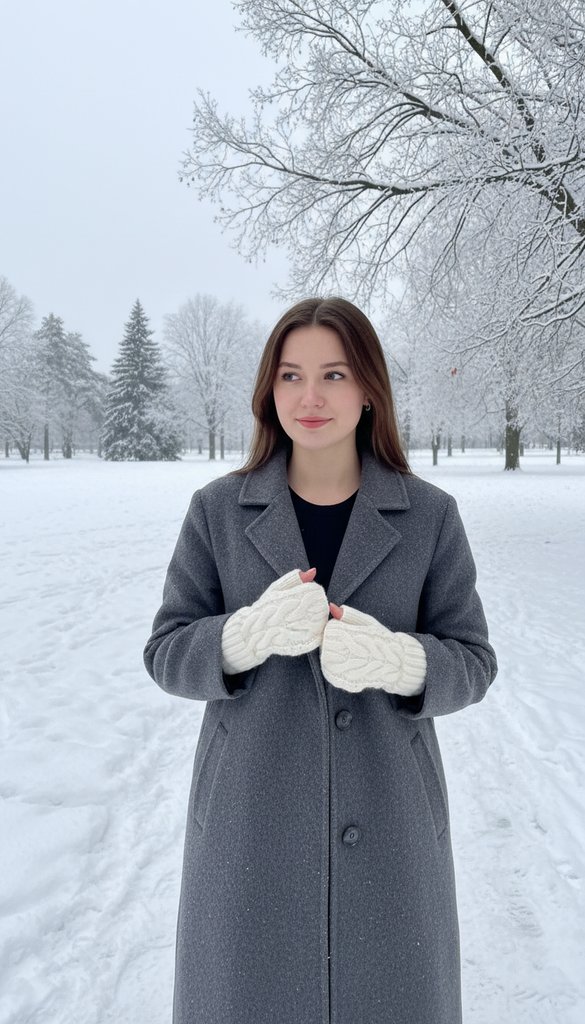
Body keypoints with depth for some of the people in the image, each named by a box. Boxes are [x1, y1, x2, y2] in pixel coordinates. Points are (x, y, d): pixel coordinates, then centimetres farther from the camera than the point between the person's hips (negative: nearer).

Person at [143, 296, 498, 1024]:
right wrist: (251, 632, -23)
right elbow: (167, 654, -2)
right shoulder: (217, 509, -3)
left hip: (387, 825, 1)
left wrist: (397, 658, -23)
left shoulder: (430, 515, -3)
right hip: (252, 824, 0)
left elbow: (471, 661, -1)